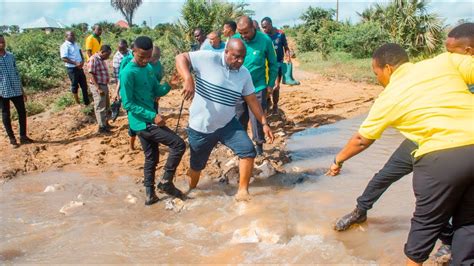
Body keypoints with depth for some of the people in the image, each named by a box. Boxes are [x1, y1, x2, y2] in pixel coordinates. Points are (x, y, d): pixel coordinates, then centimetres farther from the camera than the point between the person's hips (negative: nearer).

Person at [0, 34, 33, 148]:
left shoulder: (11, 56, 6)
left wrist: (22, 89, 12)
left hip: (16, 90, 4)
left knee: (22, 112, 7)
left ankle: (23, 136, 21)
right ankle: (12, 139, 18)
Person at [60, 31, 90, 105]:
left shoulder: (76, 44, 11)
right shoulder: (65, 46, -13)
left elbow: (80, 53, 16)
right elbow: (64, 58, -19)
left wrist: (82, 61, -5)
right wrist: (75, 63, -24)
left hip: (80, 67, 7)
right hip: (72, 68, -7)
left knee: (84, 84, 11)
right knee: (75, 85, 5)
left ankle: (87, 101, 22)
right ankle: (77, 102, 18)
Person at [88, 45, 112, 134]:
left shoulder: (102, 60, 11)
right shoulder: (93, 59, -17)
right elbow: (92, 75, -19)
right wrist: (98, 88, -22)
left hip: (104, 85, 9)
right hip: (97, 87, -9)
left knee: (106, 106, 18)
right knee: (100, 107, -1)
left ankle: (105, 123, 32)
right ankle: (102, 127, 7)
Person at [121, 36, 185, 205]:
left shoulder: (149, 68, 9)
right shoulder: (128, 73, -17)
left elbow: (157, 92, 12)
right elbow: (128, 104, -18)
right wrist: (153, 116, -24)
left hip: (148, 121, 9)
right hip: (143, 122, -9)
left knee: (151, 157, 17)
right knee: (178, 144, -10)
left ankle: (149, 193, 28)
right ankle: (165, 182, 2)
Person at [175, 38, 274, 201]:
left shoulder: (244, 74, -2)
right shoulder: (207, 59, -17)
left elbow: (252, 99, 5)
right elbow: (181, 58, -16)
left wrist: (264, 123, 1)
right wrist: (188, 79, -33)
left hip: (227, 124, 4)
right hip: (200, 127, -3)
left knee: (248, 150, -12)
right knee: (196, 165, 12)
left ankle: (243, 191, 2)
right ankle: (190, 192, 41)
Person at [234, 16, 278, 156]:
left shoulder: (265, 40, -12)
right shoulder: (235, 39, -7)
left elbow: (273, 64, -1)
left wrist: (271, 84, -1)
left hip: (258, 87, -2)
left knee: (256, 118, 1)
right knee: (239, 118, 13)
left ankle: (259, 144, 21)